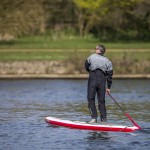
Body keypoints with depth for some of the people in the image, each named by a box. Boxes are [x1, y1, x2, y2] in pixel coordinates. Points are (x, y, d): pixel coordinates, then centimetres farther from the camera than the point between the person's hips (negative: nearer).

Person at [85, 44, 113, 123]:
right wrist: (108, 87, 11)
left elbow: (86, 67, 13)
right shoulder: (107, 61, 8)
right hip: (102, 81, 3)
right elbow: (109, 74, 7)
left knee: (91, 99, 2)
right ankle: (104, 119, 5)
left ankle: (94, 118, -9)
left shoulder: (91, 57, 0)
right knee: (101, 101, 8)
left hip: (92, 79, -3)